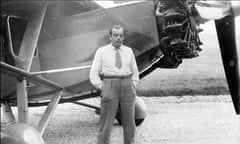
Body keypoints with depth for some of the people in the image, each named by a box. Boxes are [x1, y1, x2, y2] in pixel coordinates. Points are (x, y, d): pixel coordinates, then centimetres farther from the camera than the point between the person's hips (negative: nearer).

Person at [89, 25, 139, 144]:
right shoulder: (101, 52, 4)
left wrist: (132, 88, 6)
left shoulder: (128, 51, 12)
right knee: (106, 124, -6)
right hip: (109, 86, -3)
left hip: (127, 87, 3)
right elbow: (94, 74, 3)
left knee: (129, 123, 3)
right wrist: (102, 89, -7)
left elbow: (134, 72, 19)